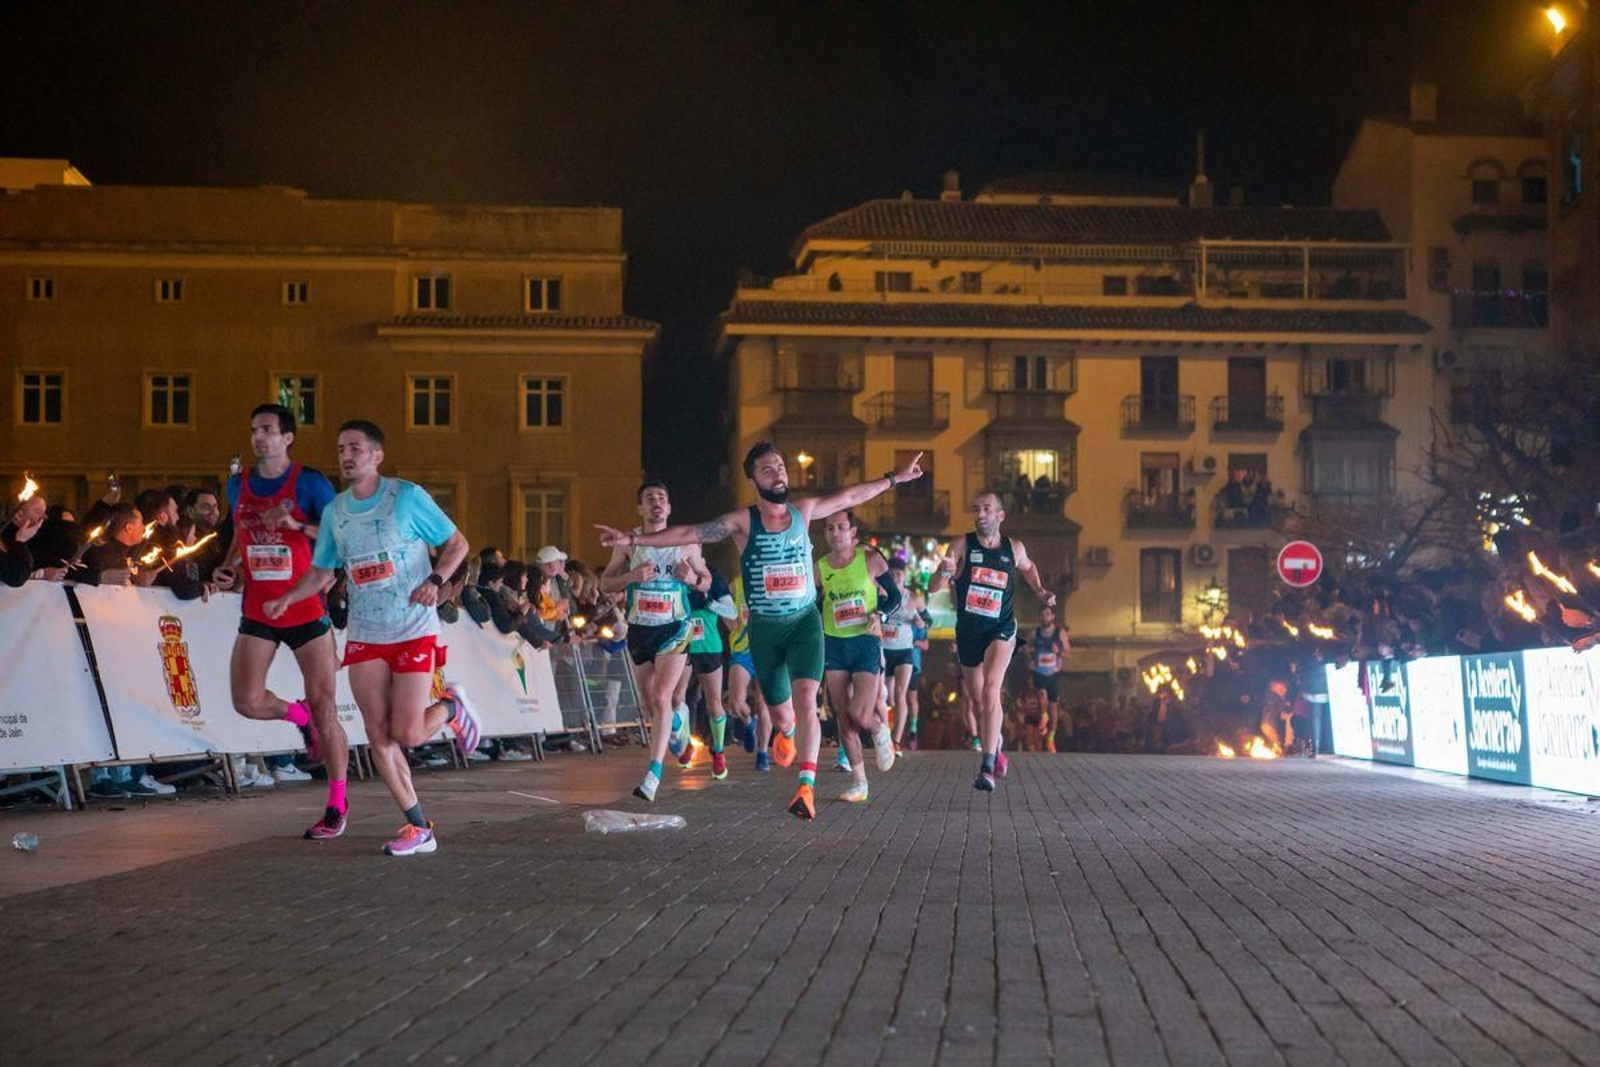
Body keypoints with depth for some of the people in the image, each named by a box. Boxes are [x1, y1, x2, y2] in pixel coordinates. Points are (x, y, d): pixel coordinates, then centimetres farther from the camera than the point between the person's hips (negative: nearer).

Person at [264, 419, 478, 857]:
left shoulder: (407, 496, -8)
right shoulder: (334, 511, 7)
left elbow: (456, 543, -3)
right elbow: (321, 571, 16)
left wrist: (435, 580, -21)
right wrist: (286, 600, -1)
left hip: (414, 631, -5)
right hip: (364, 636, 5)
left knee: (407, 734, -11)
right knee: (378, 735, -1)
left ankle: (451, 709, 23)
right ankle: (418, 828, 9)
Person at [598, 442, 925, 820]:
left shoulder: (803, 511, 2)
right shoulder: (742, 521, -7)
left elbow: (851, 496, 15)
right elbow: (689, 533, -12)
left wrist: (895, 478, 22)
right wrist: (634, 540, -20)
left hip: (805, 622, 0)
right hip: (764, 627, 0)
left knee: (806, 700, -20)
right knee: (780, 711, 11)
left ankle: (807, 787, -27)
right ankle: (786, 731, 50)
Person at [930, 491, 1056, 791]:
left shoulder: (1014, 548, -1)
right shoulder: (962, 546, -8)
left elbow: (1028, 567, 24)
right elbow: (933, 588, -17)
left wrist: (1040, 592, 7)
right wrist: (943, 572, -39)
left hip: (1000, 630, -2)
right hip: (968, 632, 2)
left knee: (990, 691, -23)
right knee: (977, 703, 13)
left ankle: (987, 768, -27)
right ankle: (997, 752, 39)